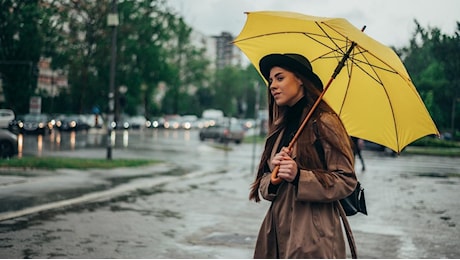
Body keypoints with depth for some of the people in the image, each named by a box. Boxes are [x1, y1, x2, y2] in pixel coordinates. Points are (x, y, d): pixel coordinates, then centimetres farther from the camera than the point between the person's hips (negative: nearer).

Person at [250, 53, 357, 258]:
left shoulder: (324, 122, -5)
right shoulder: (281, 127, 16)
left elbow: (346, 181, -10)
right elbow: (265, 187, 15)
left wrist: (299, 176, -19)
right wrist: (274, 175, -7)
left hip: (311, 233, -6)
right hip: (278, 230, 6)